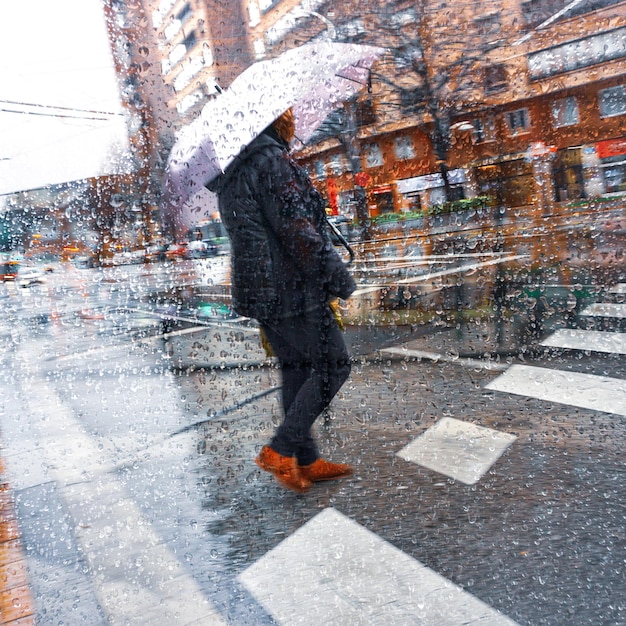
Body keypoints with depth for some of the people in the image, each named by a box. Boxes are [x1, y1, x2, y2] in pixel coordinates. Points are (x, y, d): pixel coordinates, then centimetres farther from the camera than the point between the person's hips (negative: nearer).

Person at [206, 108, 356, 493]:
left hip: (259, 288, 9)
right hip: (291, 287, -9)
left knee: (296, 368, 14)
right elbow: (296, 229, -20)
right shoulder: (271, 160, -14)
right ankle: (281, 450, 2)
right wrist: (339, 278, -14)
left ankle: (306, 461, 21)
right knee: (334, 365, 2)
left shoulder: (231, 172, 16)